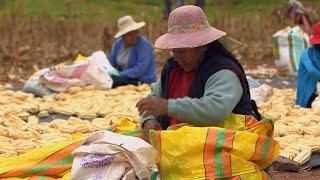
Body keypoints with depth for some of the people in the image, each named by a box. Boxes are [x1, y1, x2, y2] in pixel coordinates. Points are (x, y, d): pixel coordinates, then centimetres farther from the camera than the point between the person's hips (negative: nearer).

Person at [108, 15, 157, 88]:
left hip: (143, 82, -6)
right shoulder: (118, 43, 5)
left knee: (114, 82, -28)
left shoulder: (144, 45, -16)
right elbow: (111, 62, 12)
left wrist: (120, 75, -26)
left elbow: (140, 70, -23)